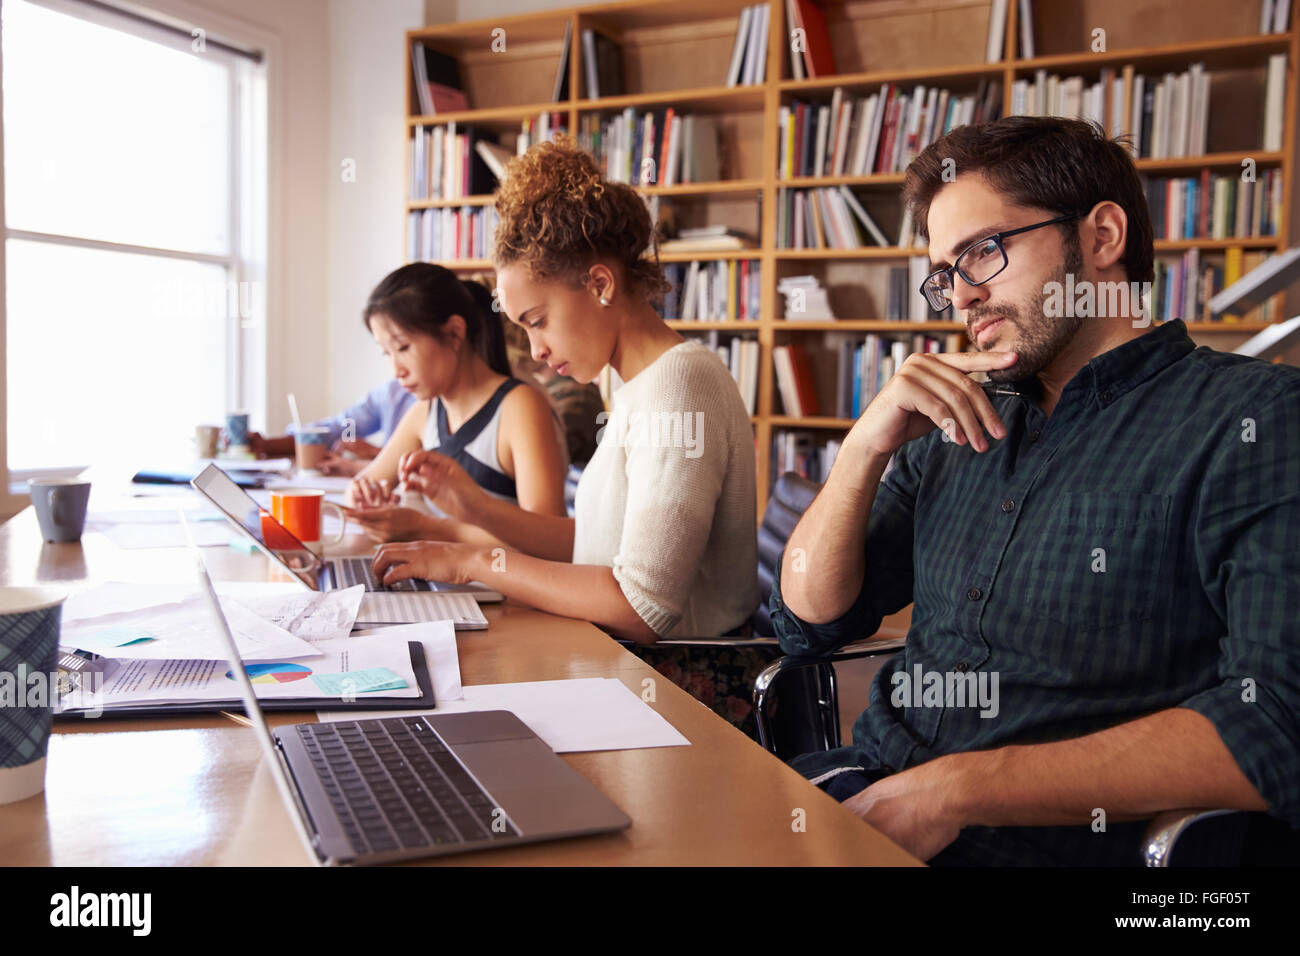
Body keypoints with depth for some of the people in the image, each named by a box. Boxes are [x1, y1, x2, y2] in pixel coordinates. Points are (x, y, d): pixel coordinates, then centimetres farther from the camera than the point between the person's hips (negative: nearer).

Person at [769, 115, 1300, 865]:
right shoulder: (961, 425, 13)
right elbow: (809, 621, 12)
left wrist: (959, 788, -20)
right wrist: (867, 447, -3)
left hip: (1053, 839, -5)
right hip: (865, 786, 6)